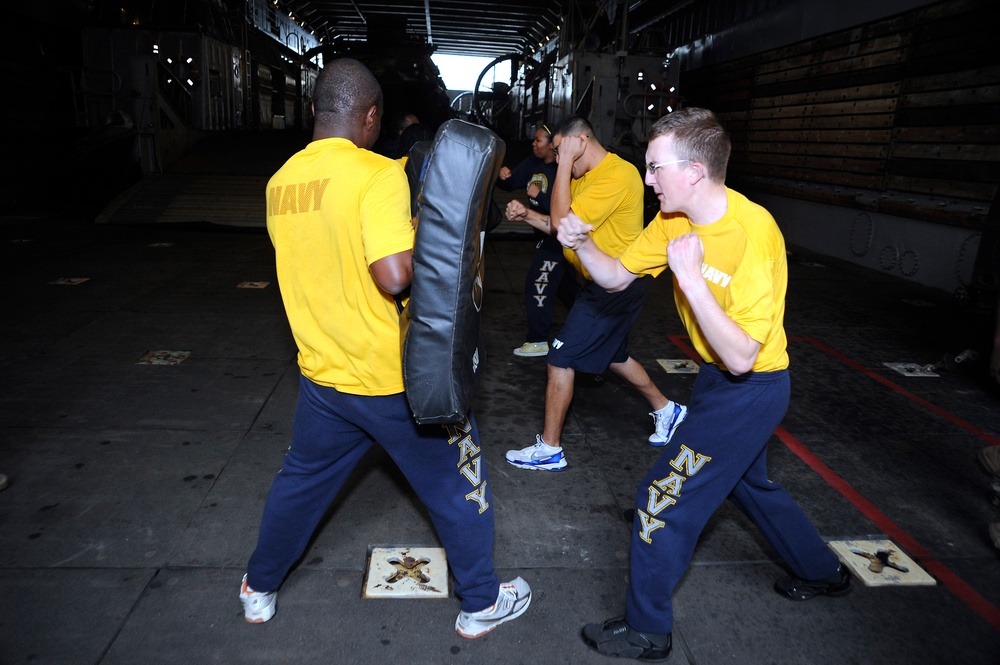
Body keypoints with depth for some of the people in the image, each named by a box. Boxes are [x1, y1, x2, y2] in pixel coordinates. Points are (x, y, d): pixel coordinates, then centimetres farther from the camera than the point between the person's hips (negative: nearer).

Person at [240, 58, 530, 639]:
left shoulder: (281, 181, 3)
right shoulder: (378, 174, -19)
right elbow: (396, 275, -30)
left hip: (322, 374, 6)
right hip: (395, 379, -6)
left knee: (301, 480, 26)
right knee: (457, 481, 14)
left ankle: (259, 590, 46)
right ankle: (482, 603, 30)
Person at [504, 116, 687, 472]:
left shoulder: (617, 175, -22)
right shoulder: (584, 177, 10)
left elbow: (564, 222, -27)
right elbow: (562, 224, 10)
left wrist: (565, 164, -21)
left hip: (616, 286, -10)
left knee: (560, 361, -5)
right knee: (612, 354, 24)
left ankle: (549, 450, 8)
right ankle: (666, 410, 41)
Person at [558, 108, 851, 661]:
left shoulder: (753, 232, -30)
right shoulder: (674, 218, -5)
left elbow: (741, 356, -32)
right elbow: (617, 276, 2)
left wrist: (690, 276, -35)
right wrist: (582, 244, -16)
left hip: (750, 389, -9)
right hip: (718, 377, 9)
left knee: (662, 498, -3)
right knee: (743, 479, 28)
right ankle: (822, 572, 52)